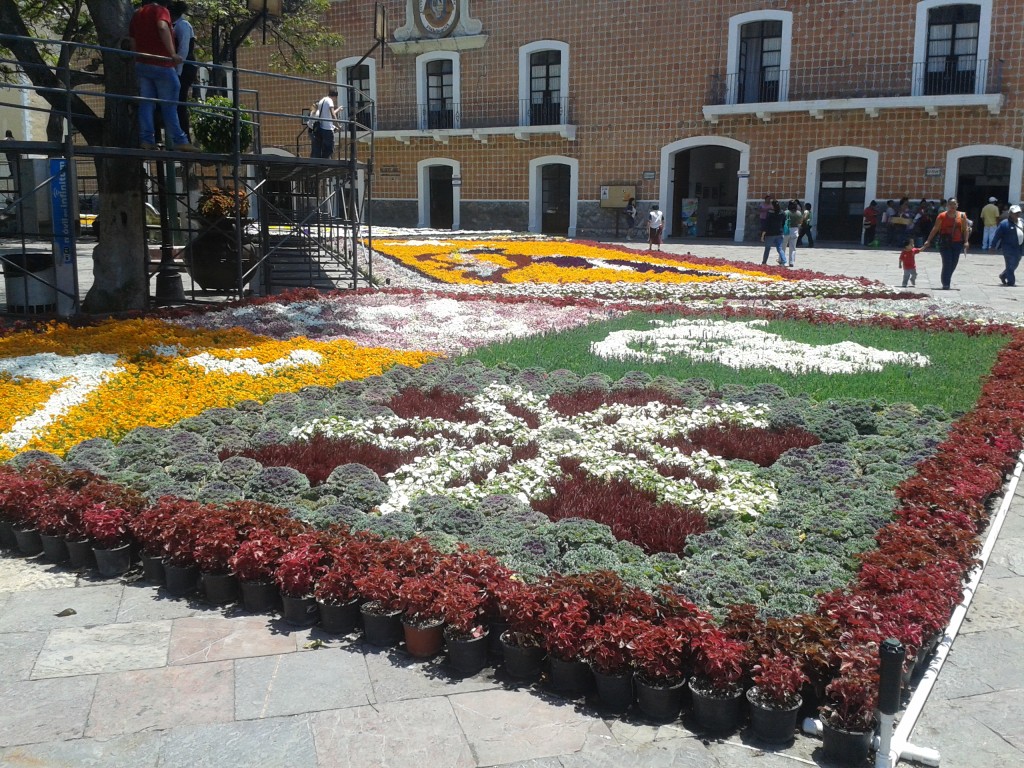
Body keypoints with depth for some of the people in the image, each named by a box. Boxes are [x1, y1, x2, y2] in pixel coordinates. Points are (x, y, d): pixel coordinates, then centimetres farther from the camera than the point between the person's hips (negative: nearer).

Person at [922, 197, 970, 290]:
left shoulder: (962, 216, 6)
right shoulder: (942, 216, -1)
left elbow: (965, 229, 5)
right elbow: (935, 229, 1)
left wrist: (966, 241, -5)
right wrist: (928, 241, -3)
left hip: (957, 243, 3)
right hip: (945, 243, -3)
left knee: (953, 264, 5)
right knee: (947, 263, -11)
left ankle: (947, 282, 22)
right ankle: (945, 284, -6)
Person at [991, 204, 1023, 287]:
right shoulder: (1005, 223, -12)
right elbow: (997, 235, -10)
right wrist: (993, 246, -10)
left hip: (1019, 248, 7)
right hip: (1009, 248, -7)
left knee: (1015, 264, 16)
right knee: (1010, 265, -4)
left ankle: (1003, 275, 36)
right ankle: (1011, 281, 6)